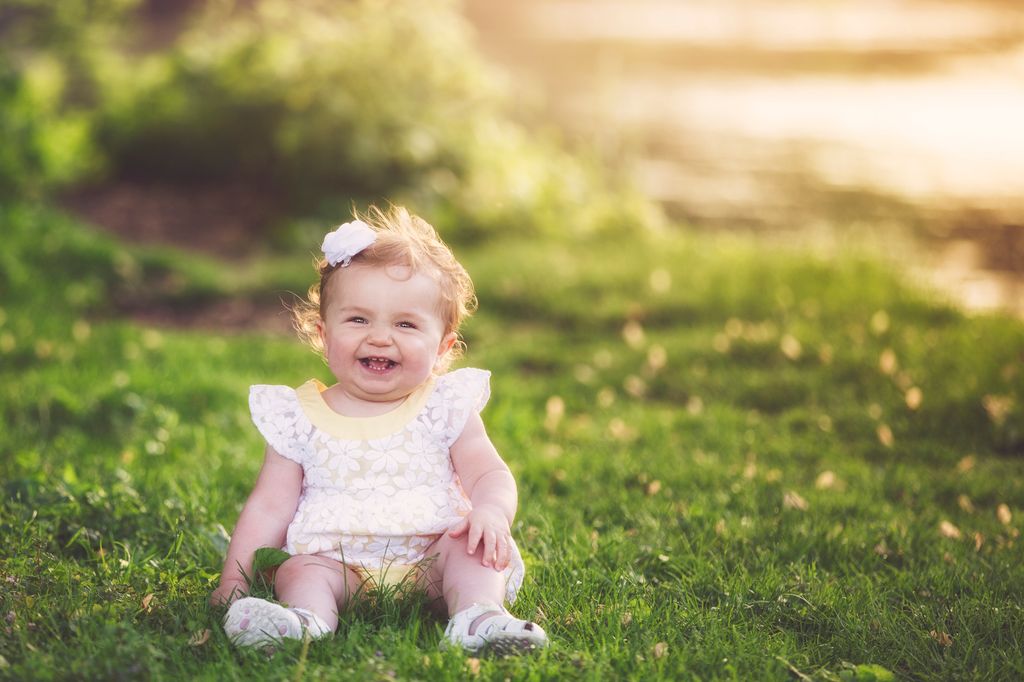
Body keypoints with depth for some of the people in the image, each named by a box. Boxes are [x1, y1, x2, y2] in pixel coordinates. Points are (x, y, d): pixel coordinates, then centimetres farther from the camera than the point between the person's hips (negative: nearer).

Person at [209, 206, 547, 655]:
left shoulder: (446, 408, 7)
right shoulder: (298, 419, 8)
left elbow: (489, 475, 0)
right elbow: (269, 508, 8)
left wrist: (490, 510, -24)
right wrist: (233, 583, -1)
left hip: (429, 565, 1)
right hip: (337, 564, 0)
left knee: (474, 548, -24)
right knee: (299, 568, -28)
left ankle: (479, 614, -46)